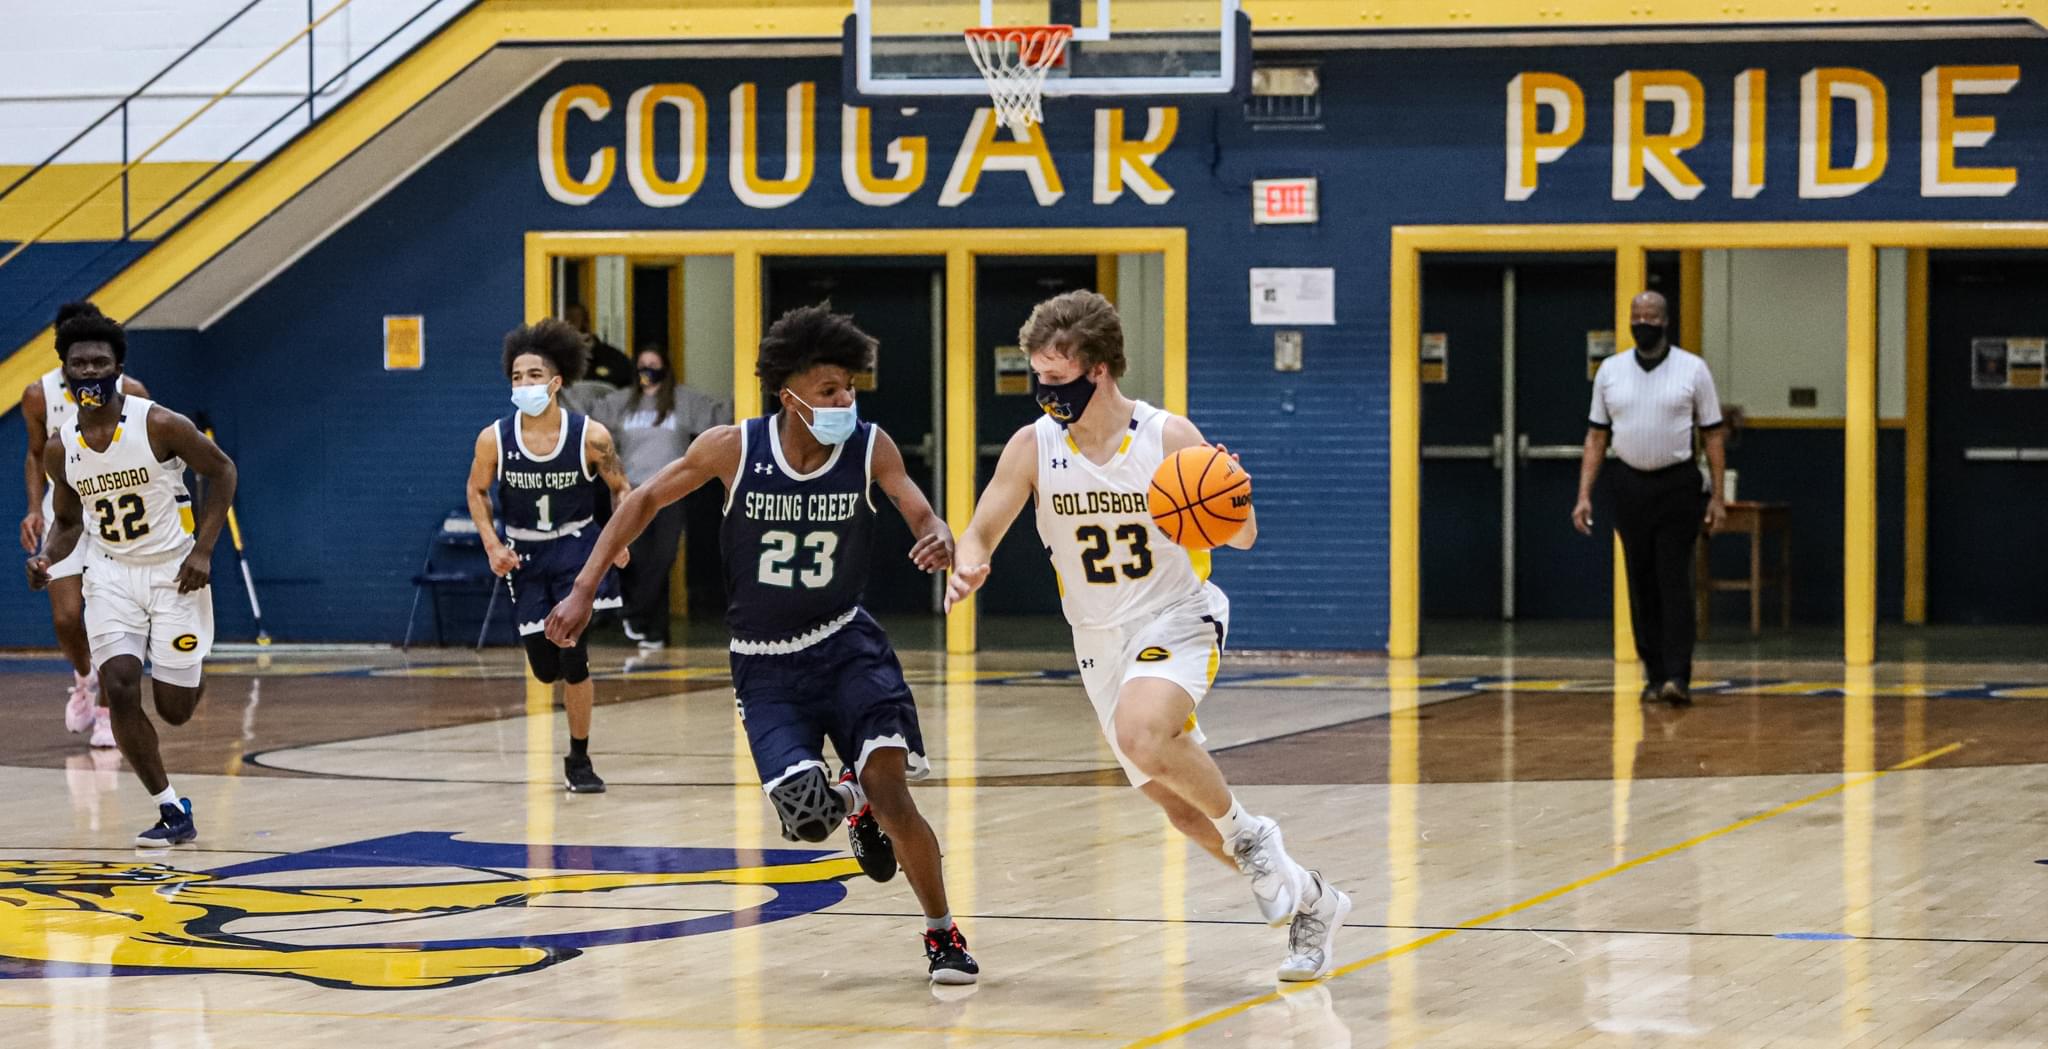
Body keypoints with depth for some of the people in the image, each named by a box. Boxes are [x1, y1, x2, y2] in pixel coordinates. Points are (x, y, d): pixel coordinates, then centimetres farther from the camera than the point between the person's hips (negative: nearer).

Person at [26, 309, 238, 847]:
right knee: (119, 690, -17)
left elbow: (222, 470, -4)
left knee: (175, 709, 0)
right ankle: (173, 813, -4)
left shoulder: (159, 425, -16)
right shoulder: (60, 449, -3)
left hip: (174, 572, -3)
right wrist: (48, 558, -10)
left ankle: (191, 674, 40)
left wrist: (203, 550, -12)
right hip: (111, 575, 3)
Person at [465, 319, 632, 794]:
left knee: (574, 656, -13)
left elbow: (619, 489, 0)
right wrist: (492, 545, -7)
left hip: (577, 546, -2)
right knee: (545, 668, 2)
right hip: (524, 555, 2)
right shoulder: (494, 439, -12)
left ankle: (579, 760, 3)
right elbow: (477, 492, 5)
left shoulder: (590, 436, -15)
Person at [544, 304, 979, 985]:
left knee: (891, 794, -18)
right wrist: (584, 590, -4)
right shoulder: (733, 449, -13)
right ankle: (852, 805, 23)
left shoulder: (870, 448, -12)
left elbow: (922, 515, -19)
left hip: (845, 642, 0)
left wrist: (940, 542, -45)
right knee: (806, 816, -16)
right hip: (766, 666, 0)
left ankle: (943, 934, 5)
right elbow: (646, 501, 0)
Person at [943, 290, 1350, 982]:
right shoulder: (1033, 447, -7)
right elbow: (980, 534, -3)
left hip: (1177, 620, -5)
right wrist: (968, 568, -27)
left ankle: (1248, 835, -11)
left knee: (1142, 731, -35)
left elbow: (1242, 538, -9)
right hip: (1102, 642, 5)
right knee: (1178, 804, 9)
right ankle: (1308, 901, 28)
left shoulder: (1169, 438, -14)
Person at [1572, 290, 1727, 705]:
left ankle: (1678, 677, -13)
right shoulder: (1610, 371, 6)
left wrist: (1717, 497, -4)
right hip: (1630, 485, 3)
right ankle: (1654, 675, 13)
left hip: (1678, 484, -3)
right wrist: (1584, 495, 1)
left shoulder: (1693, 370, -1)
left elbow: (1713, 435, 1)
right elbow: (1596, 437, 9)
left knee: (1674, 583, -10)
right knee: (1642, 587, 6)